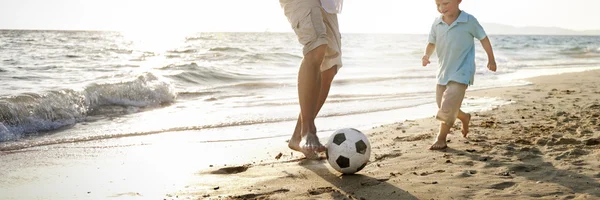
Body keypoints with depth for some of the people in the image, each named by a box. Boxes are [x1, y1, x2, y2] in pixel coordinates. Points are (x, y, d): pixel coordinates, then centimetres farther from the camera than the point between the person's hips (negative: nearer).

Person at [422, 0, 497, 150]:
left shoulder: (469, 21, -12)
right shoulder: (437, 24, -2)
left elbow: (483, 38, 1)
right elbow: (432, 43, 8)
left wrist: (491, 59, 9)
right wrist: (427, 55, -13)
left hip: (461, 73, -6)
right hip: (443, 72, 6)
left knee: (448, 106, -15)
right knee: (443, 107, 15)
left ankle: (441, 139, 1)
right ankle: (465, 118, 44)